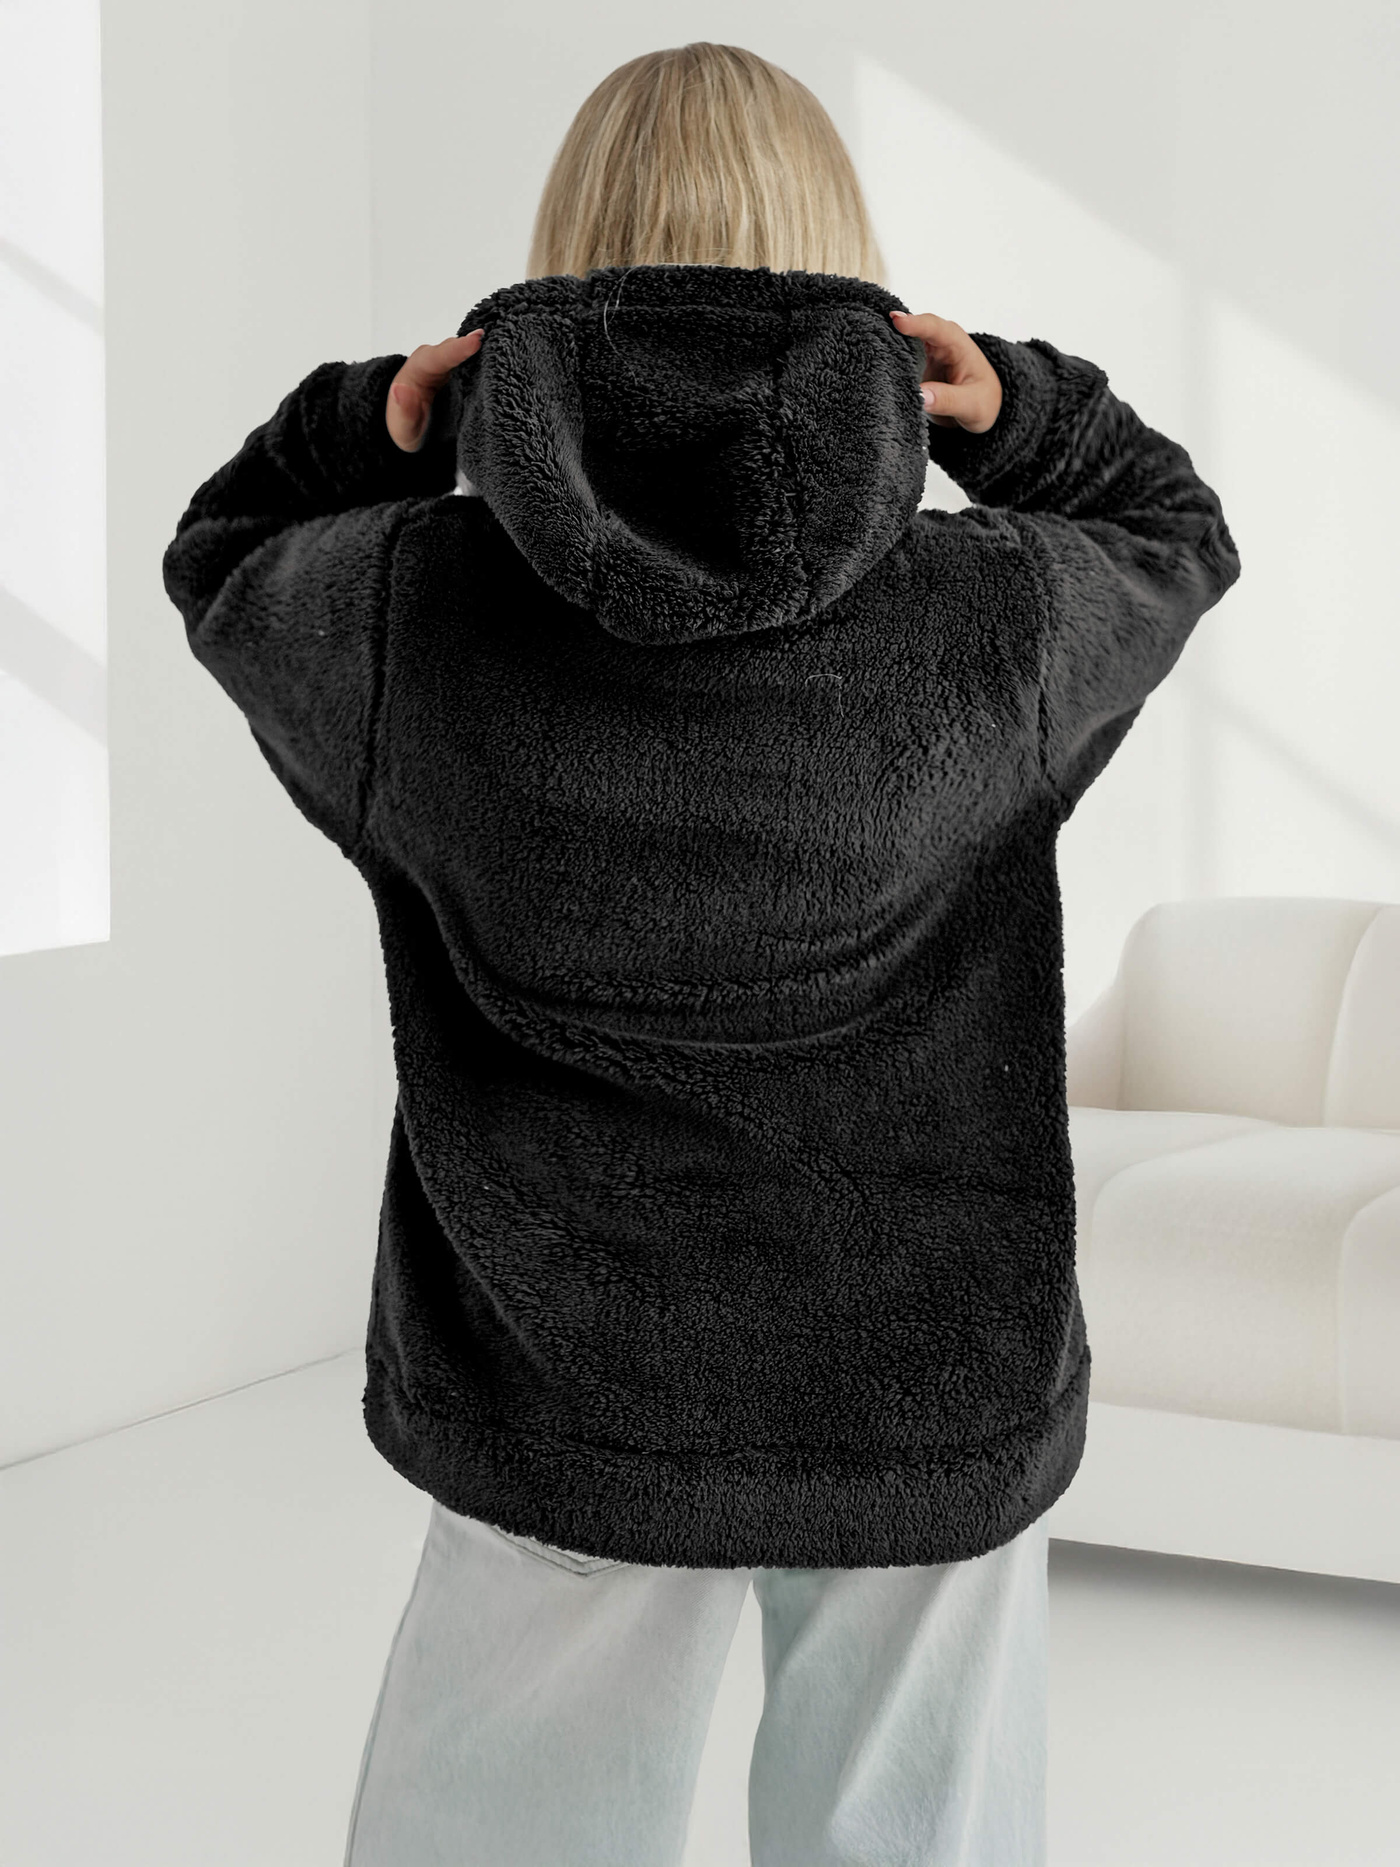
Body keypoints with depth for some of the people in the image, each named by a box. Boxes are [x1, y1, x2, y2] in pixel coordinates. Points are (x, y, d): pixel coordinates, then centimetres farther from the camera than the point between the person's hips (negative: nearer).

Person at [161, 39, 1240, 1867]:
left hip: (564, 1396, 1)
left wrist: (374, 422, -5)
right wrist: (1021, 407, -5)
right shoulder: (994, 621, -13)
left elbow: (228, 564, 11)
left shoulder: (415, 611, -12)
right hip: (933, 1408, 0)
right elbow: (1173, 534, 10)